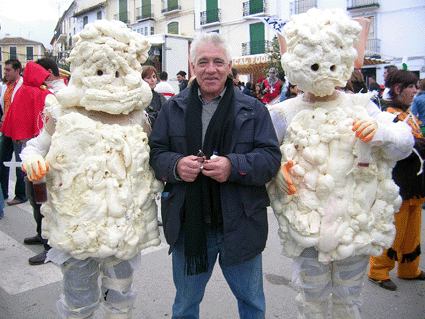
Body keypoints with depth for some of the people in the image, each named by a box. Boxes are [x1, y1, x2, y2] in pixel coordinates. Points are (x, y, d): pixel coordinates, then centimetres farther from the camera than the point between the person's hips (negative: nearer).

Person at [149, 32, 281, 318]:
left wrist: (234, 166, -25)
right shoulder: (173, 109, 5)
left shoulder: (254, 109, -1)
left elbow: (271, 157, -8)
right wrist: (175, 165, -18)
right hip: (188, 225, 2)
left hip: (240, 225, -1)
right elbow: (156, 152, 4)